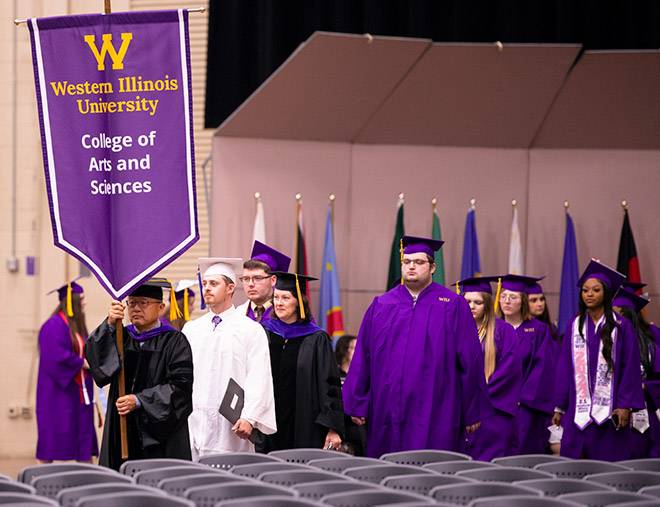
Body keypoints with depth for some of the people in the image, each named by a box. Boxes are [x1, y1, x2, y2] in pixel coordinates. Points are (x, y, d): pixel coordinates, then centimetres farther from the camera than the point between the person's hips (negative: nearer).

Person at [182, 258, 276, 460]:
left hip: (231, 427, -4)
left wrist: (249, 418, -17)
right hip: (193, 423, 4)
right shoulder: (191, 329, 15)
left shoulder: (251, 330, 1)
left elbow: (258, 379, -7)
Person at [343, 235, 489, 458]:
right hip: (387, 412, 3)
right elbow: (362, 358, 10)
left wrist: (473, 412, -1)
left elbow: (470, 360, 1)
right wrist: (357, 405, 6)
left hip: (434, 413, -3)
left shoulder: (452, 306, 2)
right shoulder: (381, 306, 11)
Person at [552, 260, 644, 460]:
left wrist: (625, 406, -10)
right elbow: (564, 368, 10)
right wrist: (559, 406, 6)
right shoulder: (575, 326, 10)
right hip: (578, 411, 3)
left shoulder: (621, 326, 1)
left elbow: (630, 367, -2)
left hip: (609, 411, -3)